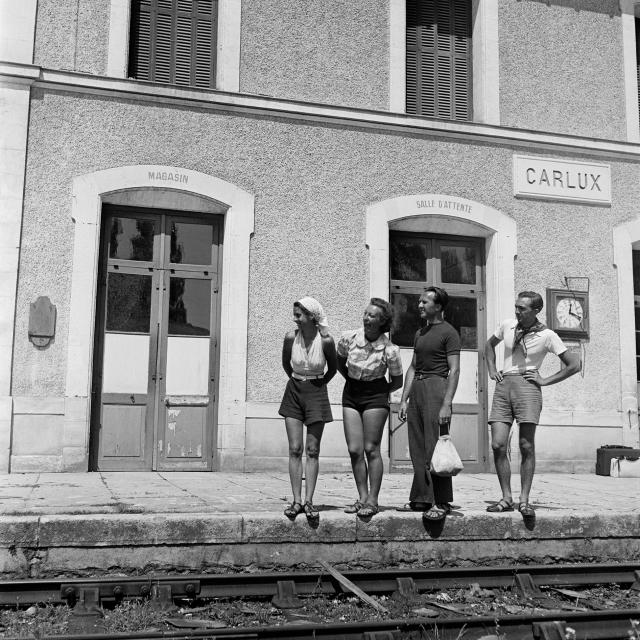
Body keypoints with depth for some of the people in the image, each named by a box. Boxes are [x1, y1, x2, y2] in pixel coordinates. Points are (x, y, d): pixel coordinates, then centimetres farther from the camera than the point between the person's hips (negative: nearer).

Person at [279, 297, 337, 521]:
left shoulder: (326, 341, -15)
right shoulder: (291, 337, -9)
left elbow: (332, 369, 3)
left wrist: (316, 384, 9)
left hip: (316, 394, -2)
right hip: (294, 392, 2)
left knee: (312, 450, 1)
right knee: (294, 449, -1)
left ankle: (308, 501, 4)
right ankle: (296, 500, 3)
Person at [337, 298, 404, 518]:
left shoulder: (390, 350, -17)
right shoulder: (348, 338, -9)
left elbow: (397, 381, -1)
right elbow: (340, 363, 12)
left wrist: (382, 393, -1)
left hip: (375, 396, -4)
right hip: (350, 395, 4)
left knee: (371, 449, -3)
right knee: (354, 450, 2)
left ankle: (373, 500, 5)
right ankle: (362, 497, 13)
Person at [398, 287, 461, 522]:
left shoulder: (448, 332, -3)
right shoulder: (420, 333, 20)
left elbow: (454, 370, -10)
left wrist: (447, 404, -18)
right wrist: (404, 399, 13)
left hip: (436, 386, -8)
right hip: (416, 388, 8)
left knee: (435, 448, -9)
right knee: (417, 449, 7)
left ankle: (441, 503, -5)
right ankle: (420, 498, 13)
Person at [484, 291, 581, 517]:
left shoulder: (547, 336, -1)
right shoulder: (507, 326, 10)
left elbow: (574, 364, 2)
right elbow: (489, 345, 31)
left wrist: (545, 381, -1)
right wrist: (492, 370, 17)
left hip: (527, 387, -3)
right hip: (503, 386, 4)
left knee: (526, 447, -6)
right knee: (498, 445, -6)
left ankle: (524, 500, 3)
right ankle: (506, 498, 5)